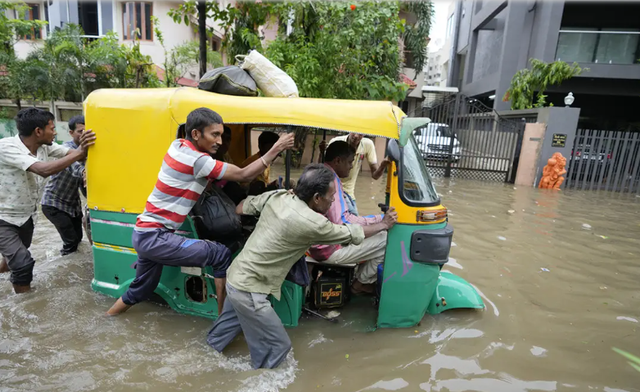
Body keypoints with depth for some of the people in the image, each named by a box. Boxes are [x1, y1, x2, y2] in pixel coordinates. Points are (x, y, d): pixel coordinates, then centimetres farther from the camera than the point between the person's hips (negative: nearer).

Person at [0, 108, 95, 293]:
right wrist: (80, 152, -42)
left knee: (16, 256, 25)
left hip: (27, 215, 7)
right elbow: (45, 170, -42)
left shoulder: (46, 146, -8)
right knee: (23, 263, -12)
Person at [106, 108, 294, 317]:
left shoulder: (178, 145, 3)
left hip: (144, 232, 10)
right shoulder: (197, 160, -21)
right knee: (220, 255, -12)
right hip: (154, 237, -9)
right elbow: (244, 175, -19)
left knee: (141, 289, 28)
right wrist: (276, 149, -19)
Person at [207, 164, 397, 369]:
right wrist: (384, 224, 7)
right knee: (278, 345, 7)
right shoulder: (312, 223, -26)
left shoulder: (277, 196, -7)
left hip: (235, 276, 9)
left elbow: (242, 208, 8)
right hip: (249, 290, -9)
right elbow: (354, 235, -10)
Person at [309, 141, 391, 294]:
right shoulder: (330, 178, -21)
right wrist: (380, 219, -19)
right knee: (386, 239, -10)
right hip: (328, 248, -10)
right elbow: (342, 221, -29)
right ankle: (362, 282, 9)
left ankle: (362, 279, 20)